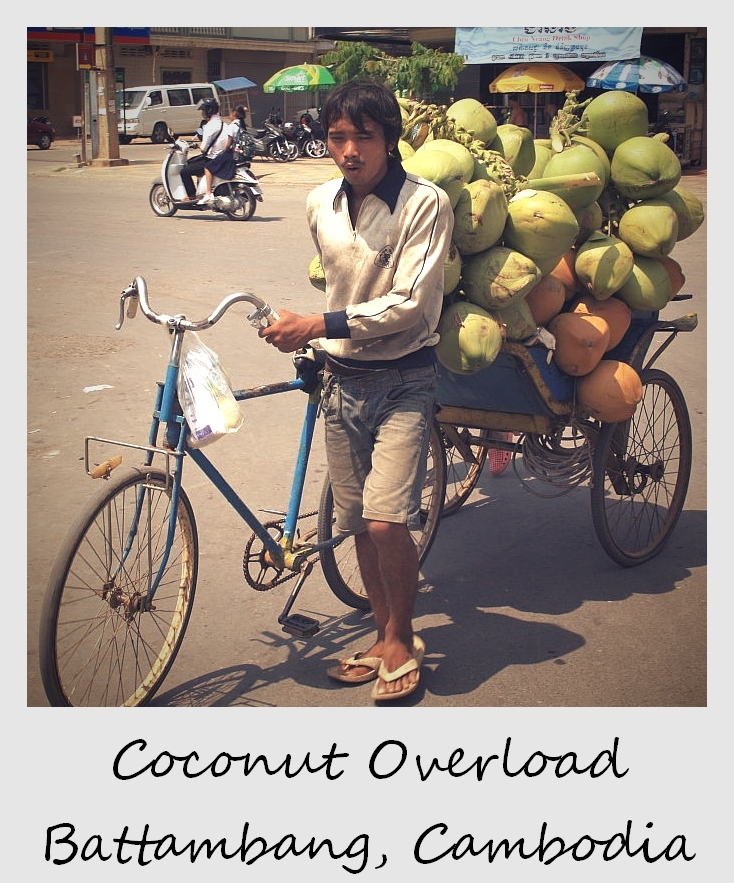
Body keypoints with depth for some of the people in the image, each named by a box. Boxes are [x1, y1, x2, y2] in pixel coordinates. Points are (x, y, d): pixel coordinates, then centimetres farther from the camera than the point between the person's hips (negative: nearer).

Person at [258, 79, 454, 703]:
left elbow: (411, 303, -18)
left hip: (403, 380, -5)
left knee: (387, 522, -15)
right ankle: (386, 638, 27)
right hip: (342, 379, 5)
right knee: (358, 524, 9)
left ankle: (401, 640, 8)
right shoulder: (320, 205, 5)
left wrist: (320, 325, -20)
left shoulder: (425, 203, -13)